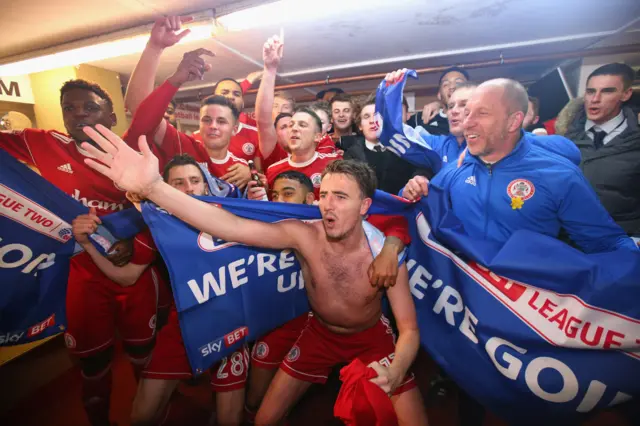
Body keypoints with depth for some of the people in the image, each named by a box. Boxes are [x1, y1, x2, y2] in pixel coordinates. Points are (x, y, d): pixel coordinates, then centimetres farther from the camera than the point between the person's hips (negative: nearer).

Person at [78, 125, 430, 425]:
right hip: (320, 332, 1)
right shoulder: (304, 235, -27)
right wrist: (152, 186, -52)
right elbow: (231, 226, -41)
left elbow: (409, 328, -20)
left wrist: (395, 373, -41)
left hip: (372, 336, 0)